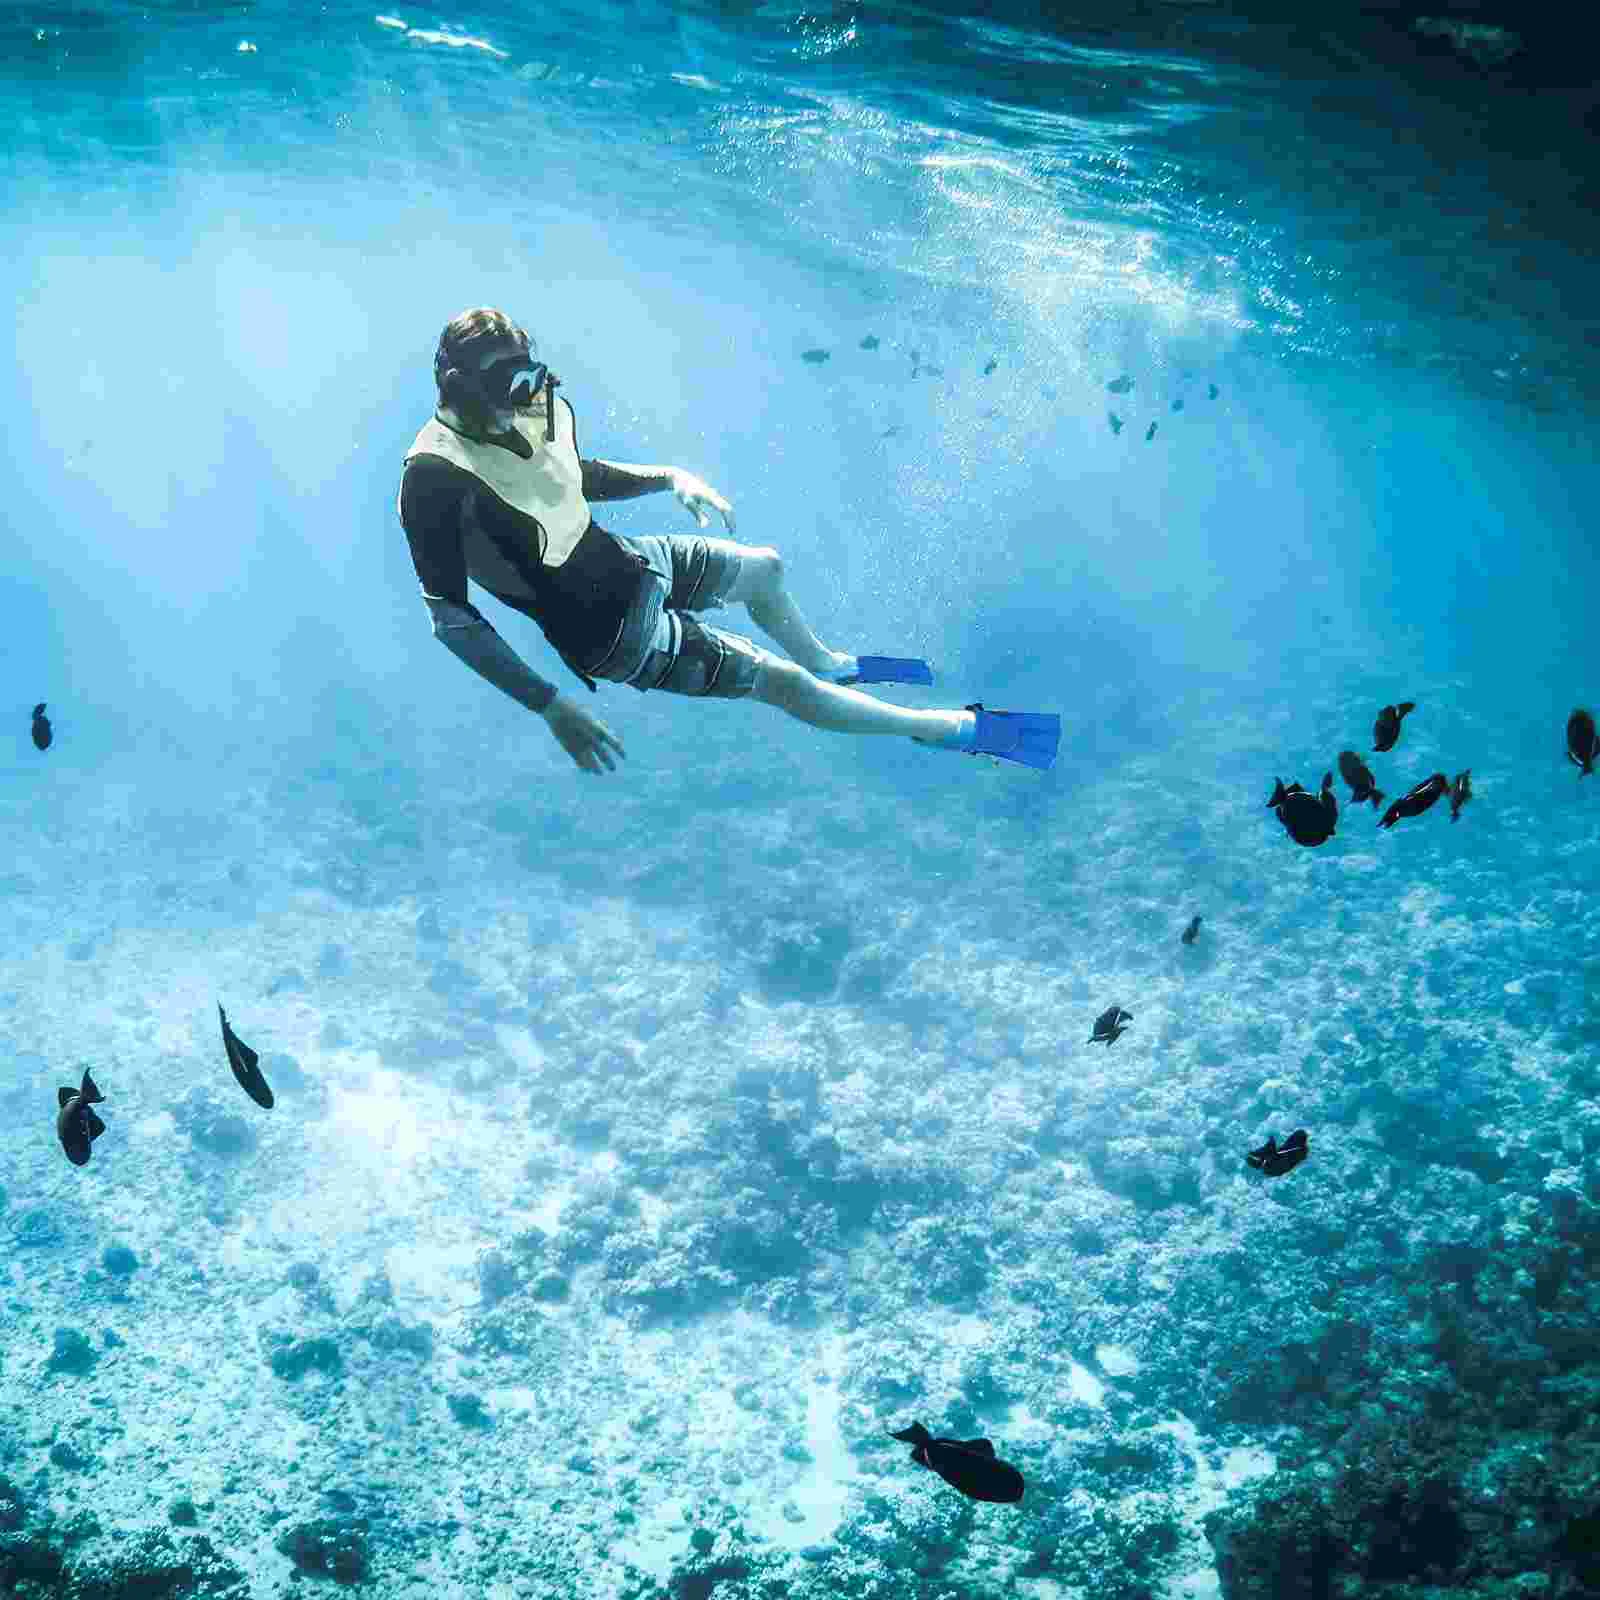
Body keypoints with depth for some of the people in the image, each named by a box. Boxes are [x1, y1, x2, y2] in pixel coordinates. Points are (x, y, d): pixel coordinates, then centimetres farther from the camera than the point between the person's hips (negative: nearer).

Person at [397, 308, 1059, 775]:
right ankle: (962, 729, 12)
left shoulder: (541, 408, -10)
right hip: (608, 629, -8)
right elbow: (452, 619, -31)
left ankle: (829, 663, 59)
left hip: (618, 560, 8)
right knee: (782, 682, -2)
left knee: (763, 567, 26)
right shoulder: (437, 477, -33)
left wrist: (672, 477, 0)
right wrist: (553, 708, -34)